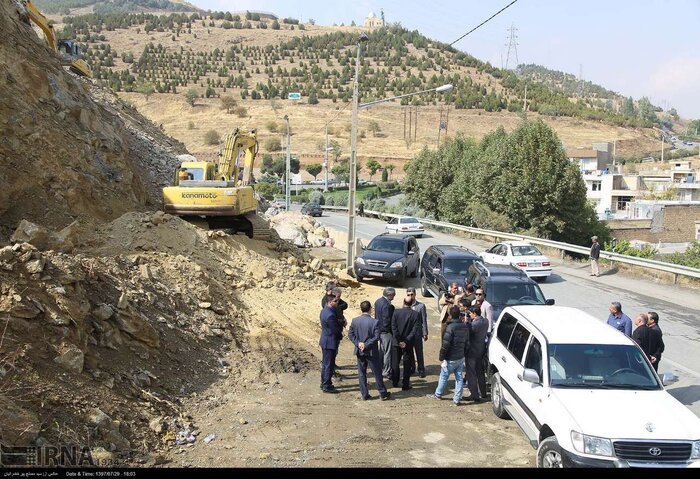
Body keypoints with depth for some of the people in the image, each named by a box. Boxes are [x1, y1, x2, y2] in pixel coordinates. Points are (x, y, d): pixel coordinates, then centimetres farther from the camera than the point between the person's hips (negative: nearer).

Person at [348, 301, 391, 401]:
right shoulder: (374, 322, -14)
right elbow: (376, 337, -18)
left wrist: (358, 343, -6)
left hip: (359, 351, 3)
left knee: (361, 373, 12)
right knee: (377, 373, 8)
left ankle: (364, 394, 14)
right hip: (371, 351, -3)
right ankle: (383, 394, 17)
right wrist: (366, 345, -14)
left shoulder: (355, 321, -2)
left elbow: (350, 334, -1)